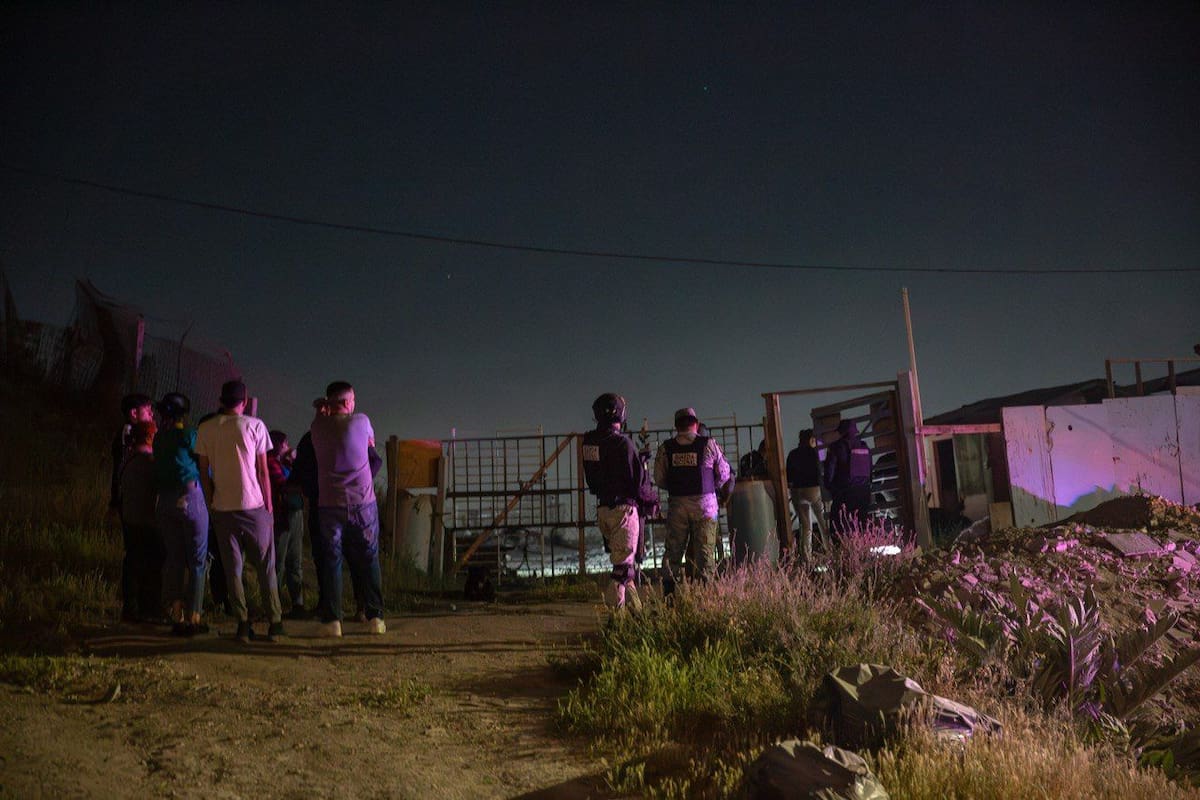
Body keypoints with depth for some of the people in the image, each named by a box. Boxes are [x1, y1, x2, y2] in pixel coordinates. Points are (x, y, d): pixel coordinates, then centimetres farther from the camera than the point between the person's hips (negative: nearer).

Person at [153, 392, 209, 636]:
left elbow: (158, 472, 14)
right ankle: (193, 618, 2)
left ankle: (177, 616, 12)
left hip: (165, 502, 6)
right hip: (190, 498, -5)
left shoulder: (158, 439, 10)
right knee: (197, 561, 2)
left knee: (174, 559, 10)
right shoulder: (189, 435, -7)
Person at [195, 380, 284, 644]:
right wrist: (268, 505, 4)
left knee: (232, 569, 7)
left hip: (222, 507, 2)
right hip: (253, 505, -2)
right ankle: (274, 624, 8)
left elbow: (204, 472, 4)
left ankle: (243, 624, 5)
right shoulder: (254, 425, -3)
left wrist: (211, 503, 13)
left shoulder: (205, 429, 3)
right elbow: (263, 471, -3)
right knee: (265, 566, 7)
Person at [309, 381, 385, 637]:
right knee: (368, 560, 8)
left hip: (330, 504, 1)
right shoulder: (361, 421, -3)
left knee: (331, 561, 7)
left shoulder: (318, 426, -1)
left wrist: (322, 409, 29)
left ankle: (332, 620, 3)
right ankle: (375, 617, 9)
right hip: (363, 503, -1)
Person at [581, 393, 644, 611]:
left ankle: (634, 605, 25)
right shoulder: (622, 442, -17)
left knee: (621, 558, 18)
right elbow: (636, 477, -13)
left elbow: (590, 478, 11)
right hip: (623, 507, -7)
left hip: (602, 507, 7)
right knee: (624, 561, -1)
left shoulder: (587, 442, 4)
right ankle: (614, 607, -5)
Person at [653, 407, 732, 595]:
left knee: (673, 550, 8)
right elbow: (724, 475, 4)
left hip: (676, 504, 2)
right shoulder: (709, 444, -2)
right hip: (704, 503, -2)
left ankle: (669, 592, 8)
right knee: (704, 551, 4)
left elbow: (658, 478, 3)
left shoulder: (665, 448, 2)